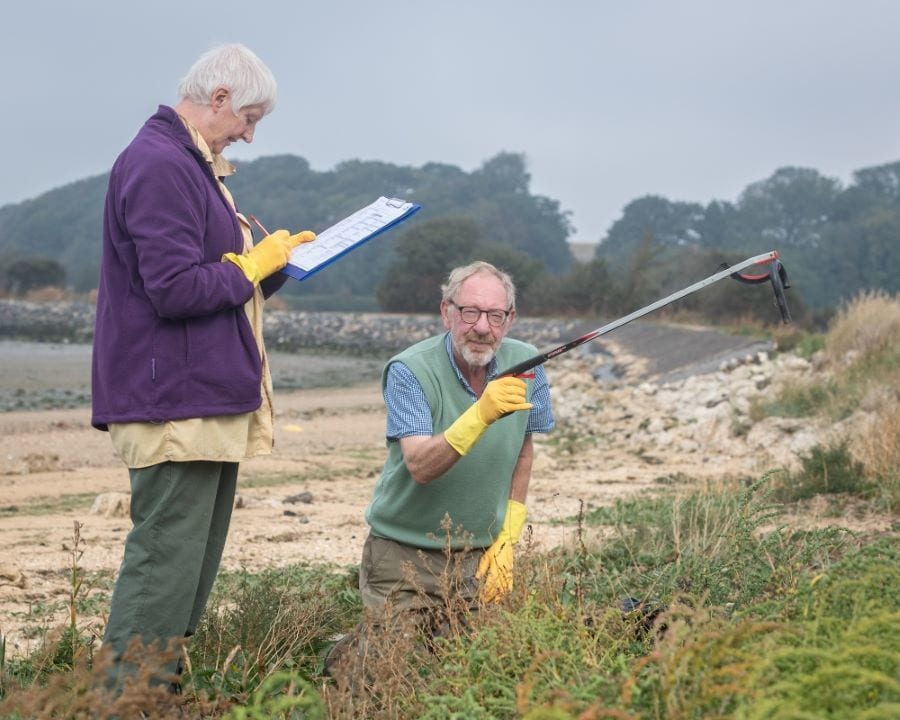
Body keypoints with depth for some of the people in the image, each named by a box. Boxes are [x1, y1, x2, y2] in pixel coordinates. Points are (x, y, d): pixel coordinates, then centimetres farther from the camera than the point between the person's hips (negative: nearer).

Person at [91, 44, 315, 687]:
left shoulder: (193, 165, 19)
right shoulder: (158, 166, -16)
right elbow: (177, 290, -23)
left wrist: (276, 257, 8)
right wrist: (253, 267, -9)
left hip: (211, 397, 11)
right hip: (176, 401, -11)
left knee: (194, 561, 14)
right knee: (165, 560, -9)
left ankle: (166, 683, 22)